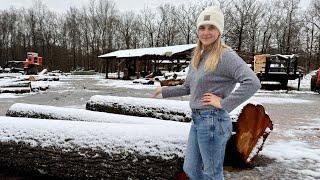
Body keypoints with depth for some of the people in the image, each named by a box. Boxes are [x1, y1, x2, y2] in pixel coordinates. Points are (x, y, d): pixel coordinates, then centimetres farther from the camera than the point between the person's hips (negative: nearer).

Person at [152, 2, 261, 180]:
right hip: (197, 120, 9)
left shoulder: (225, 55, -14)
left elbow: (253, 82, -25)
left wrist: (224, 103, -21)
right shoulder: (197, 57, 11)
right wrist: (165, 91, 18)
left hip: (213, 121, -8)